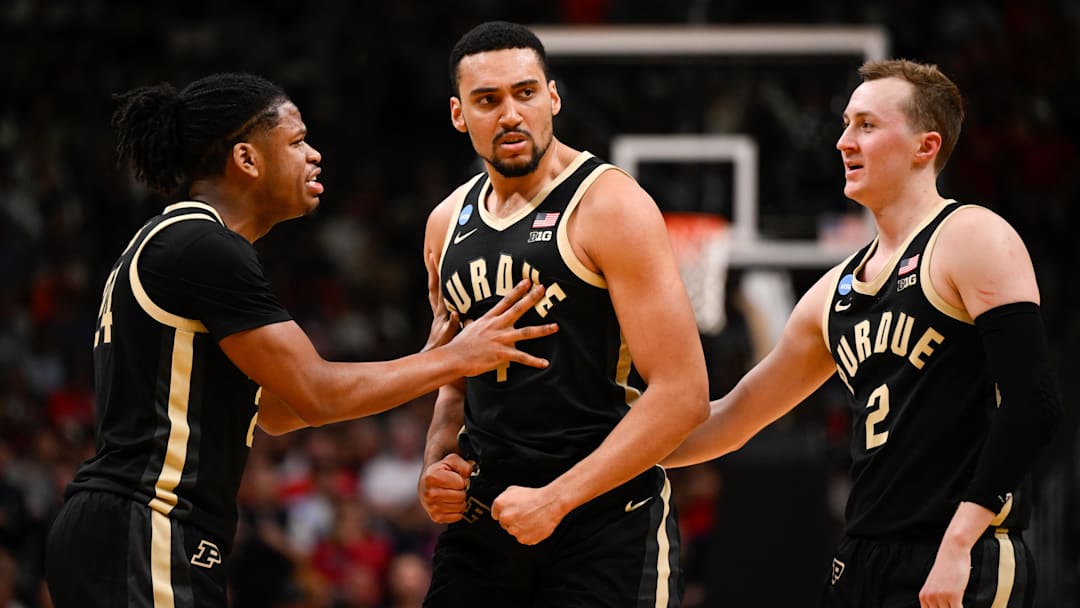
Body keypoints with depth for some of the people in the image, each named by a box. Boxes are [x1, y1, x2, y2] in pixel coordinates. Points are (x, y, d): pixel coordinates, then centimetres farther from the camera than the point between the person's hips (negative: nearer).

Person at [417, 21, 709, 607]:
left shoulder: (610, 206, -10)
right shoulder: (449, 224, 11)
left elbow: (682, 395, -16)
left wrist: (556, 499, -19)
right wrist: (436, 466, 4)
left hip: (604, 524, -6)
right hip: (483, 513, 6)